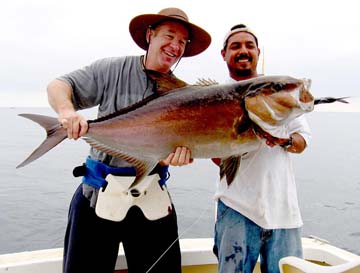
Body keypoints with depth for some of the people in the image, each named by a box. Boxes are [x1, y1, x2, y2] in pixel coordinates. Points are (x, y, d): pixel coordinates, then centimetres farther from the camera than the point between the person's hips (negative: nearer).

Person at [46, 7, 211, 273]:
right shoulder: (113, 69, -4)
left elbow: (178, 148, -5)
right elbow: (58, 85, -5)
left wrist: (176, 156, -29)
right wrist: (66, 110, -27)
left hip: (152, 199, 3)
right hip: (99, 195, -2)